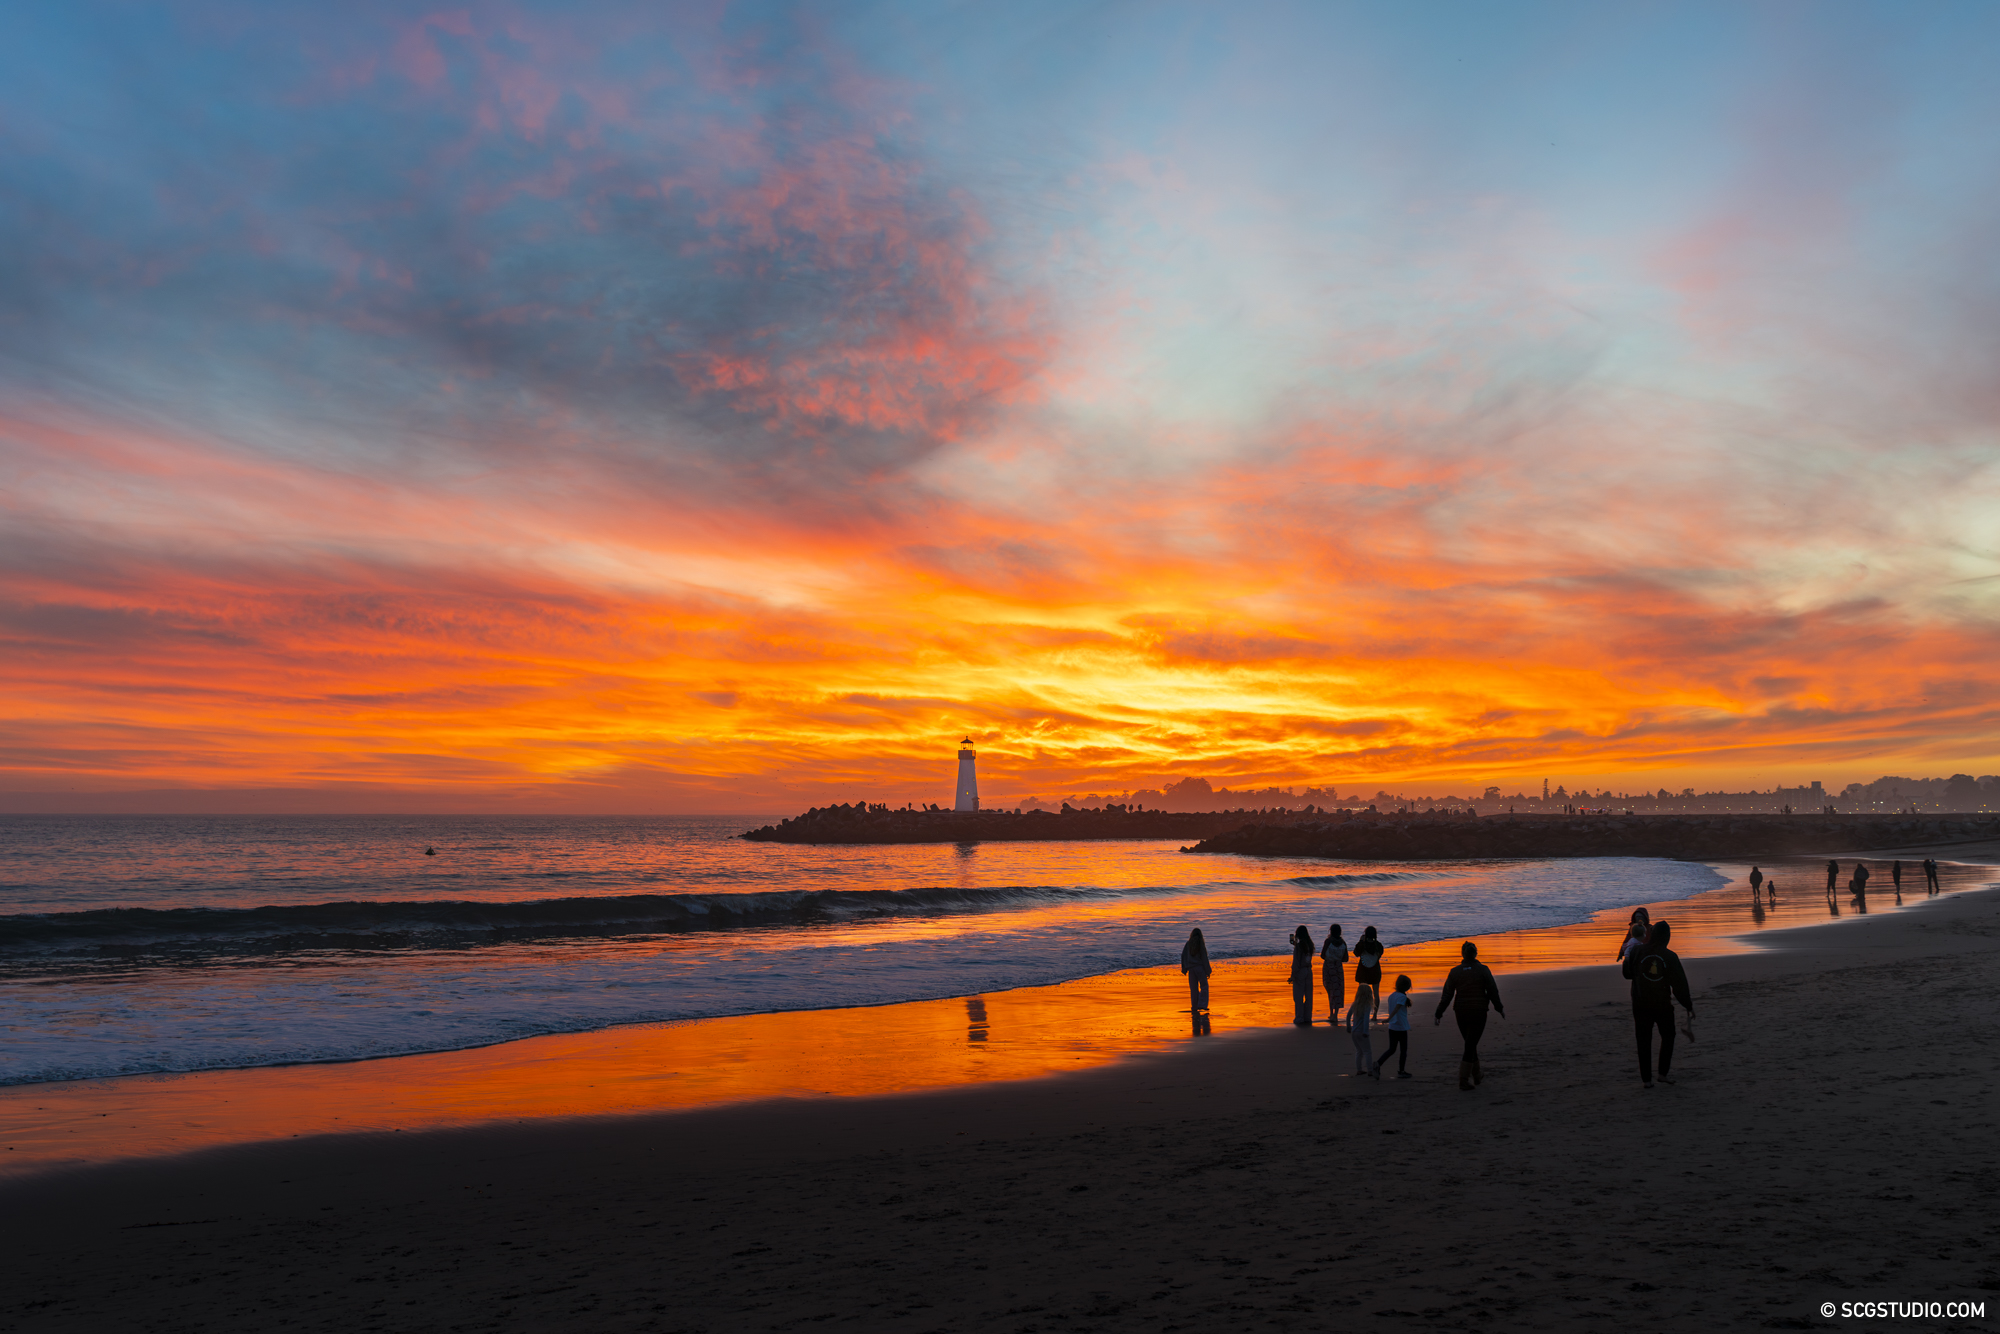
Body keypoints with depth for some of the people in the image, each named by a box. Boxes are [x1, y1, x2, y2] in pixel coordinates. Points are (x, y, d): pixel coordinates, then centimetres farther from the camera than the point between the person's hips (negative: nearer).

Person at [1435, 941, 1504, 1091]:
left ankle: (1476, 1075, 31)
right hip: (1479, 1011, -3)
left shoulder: (1455, 972, -2)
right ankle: (1463, 1080, -8)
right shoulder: (1483, 970, -7)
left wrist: (1439, 1013, 1)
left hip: (1461, 1012, 3)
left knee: (1470, 1043, 20)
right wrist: (1499, 1008, 11)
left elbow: (1447, 995, -3)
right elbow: (1493, 991, -4)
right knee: (1470, 1045, 0)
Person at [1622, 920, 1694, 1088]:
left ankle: (1646, 1079, 7)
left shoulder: (1638, 953, -7)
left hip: (1641, 1005, 1)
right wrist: (1688, 1006, 2)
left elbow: (1627, 973, 6)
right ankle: (1663, 1073, 14)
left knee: (1644, 1041, 7)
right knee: (1668, 1037, 20)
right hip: (1663, 1005, -1)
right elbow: (1680, 985, -6)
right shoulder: (1670, 957, -9)